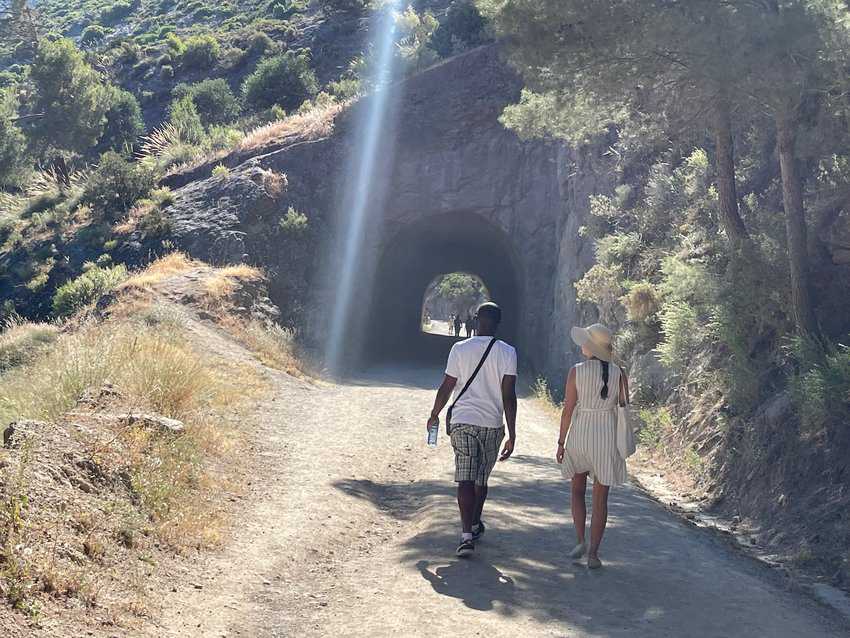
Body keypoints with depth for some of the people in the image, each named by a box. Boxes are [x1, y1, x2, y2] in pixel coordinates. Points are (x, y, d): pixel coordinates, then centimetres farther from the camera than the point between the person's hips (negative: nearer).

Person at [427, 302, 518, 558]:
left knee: (465, 479, -4)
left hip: (463, 421, -1)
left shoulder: (460, 349, -2)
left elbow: (446, 388, 2)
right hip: (492, 425, 1)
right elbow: (509, 396, -7)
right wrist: (512, 435, -5)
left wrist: (434, 415, 18)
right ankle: (475, 525, 34)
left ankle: (467, 535, -15)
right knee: (481, 479, 18)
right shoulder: (507, 352, -3)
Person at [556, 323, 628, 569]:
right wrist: (622, 443, 14)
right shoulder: (619, 373, -2)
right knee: (600, 499, 8)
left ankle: (580, 541, 9)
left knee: (578, 491, 20)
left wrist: (561, 443, 0)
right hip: (607, 438, 1)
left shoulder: (576, 372, -8)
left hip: (579, 434, -1)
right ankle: (593, 553, 6)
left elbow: (568, 410, -7)